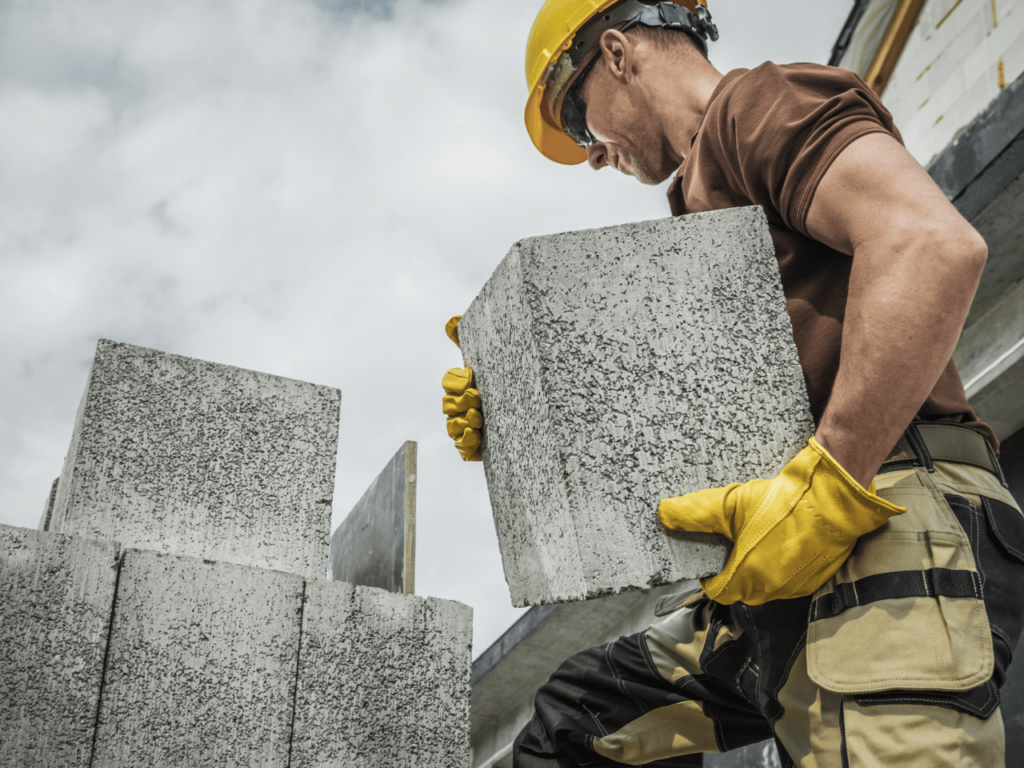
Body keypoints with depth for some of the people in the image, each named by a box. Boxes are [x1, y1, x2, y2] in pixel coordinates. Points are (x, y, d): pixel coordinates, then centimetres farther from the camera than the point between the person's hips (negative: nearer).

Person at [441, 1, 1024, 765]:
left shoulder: (761, 102, 1)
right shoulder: (702, 205, 31)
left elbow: (938, 243, -20)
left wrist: (824, 487, -23)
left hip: (892, 537, -10)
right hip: (783, 579, 10)